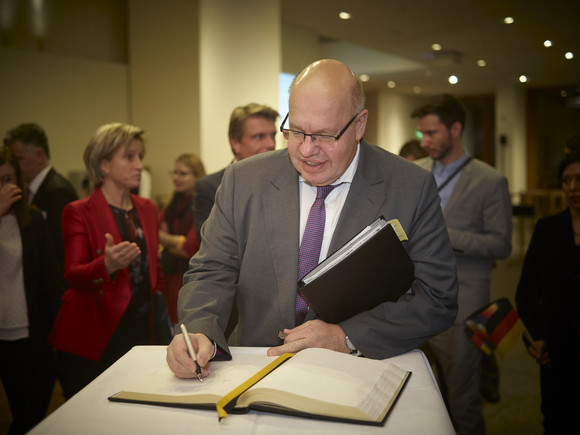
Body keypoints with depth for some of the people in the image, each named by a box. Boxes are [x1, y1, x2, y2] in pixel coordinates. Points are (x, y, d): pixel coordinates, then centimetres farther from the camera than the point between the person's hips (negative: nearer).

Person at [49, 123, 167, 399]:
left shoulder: (147, 209, 14)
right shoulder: (79, 213, -4)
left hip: (140, 334, 5)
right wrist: (107, 265, -35)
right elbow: (72, 275, -15)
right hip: (92, 340, -4)